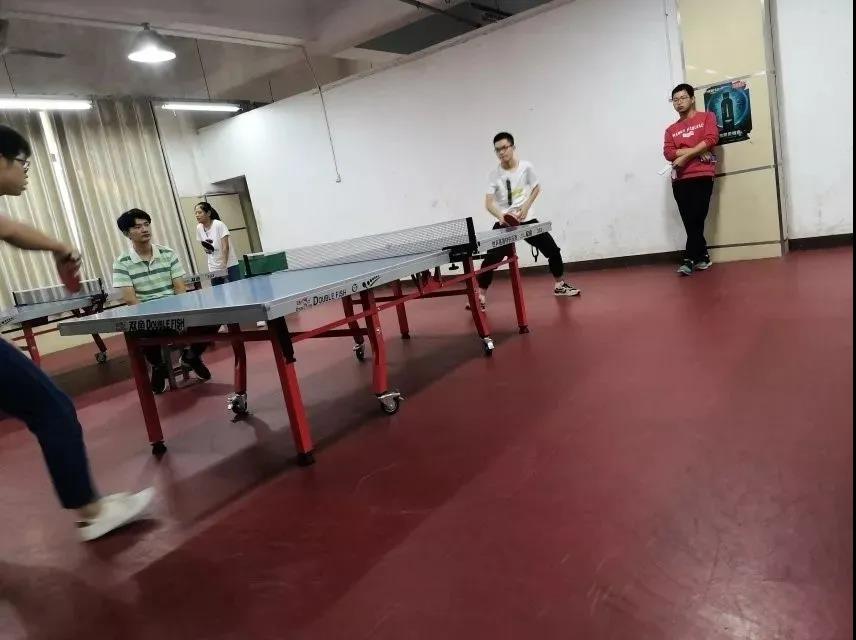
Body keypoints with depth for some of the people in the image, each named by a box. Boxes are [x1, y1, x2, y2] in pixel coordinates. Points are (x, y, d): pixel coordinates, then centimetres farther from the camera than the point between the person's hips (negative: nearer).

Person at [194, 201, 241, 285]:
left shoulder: (219, 225, -12)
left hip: (229, 266, -5)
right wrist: (206, 249, -6)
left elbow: (225, 247, -15)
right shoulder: (199, 228, 5)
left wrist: (224, 266, -21)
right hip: (213, 269, 5)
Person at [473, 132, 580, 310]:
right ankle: (481, 296, -1)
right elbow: (489, 203, -18)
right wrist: (501, 216, -38)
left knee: (553, 250, 3)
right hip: (504, 223, -2)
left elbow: (536, 188, 9)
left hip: (527, 219, 2)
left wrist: (526, 206, -7)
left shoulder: (526, 167, -5)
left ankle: (559, 285, 26)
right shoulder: (494, 175, -10)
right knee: (491, 259, -13)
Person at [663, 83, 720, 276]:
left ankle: (690, 259, -7)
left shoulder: (707, 117, 11)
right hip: (680, 180, 4)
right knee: (690, 222, 2)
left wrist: (685, 155, -9)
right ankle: (702, 257, 14)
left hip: (702, 176, -3)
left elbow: (711, 139, -6)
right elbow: (668, 153, 3)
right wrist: (697, 151, -8)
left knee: (696, 220, -11)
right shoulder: (671, 129, 19)